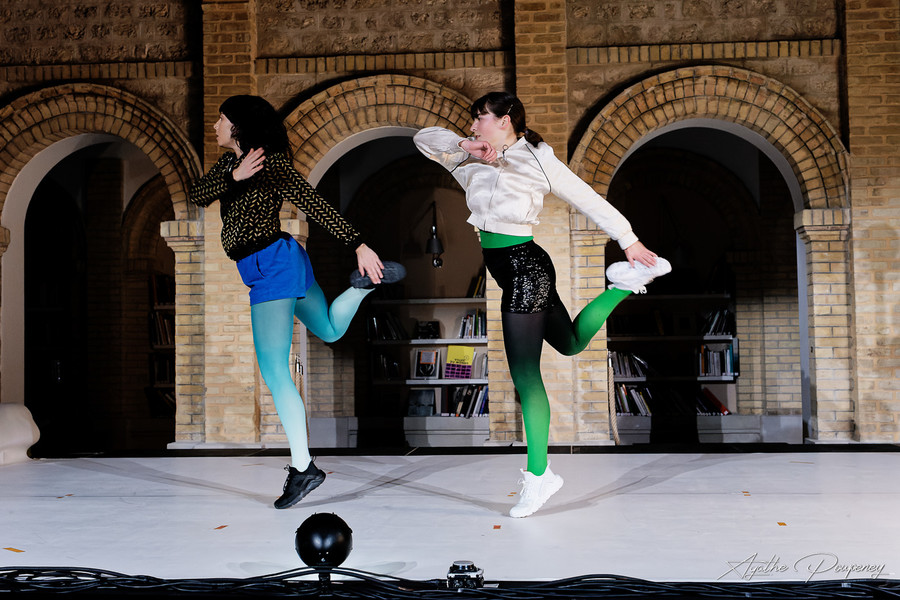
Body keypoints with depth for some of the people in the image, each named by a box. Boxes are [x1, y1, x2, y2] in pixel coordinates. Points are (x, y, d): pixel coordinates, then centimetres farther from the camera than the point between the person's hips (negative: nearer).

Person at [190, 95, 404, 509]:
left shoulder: (271, 164, -14)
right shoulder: (230, 162, 10)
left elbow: (315, 204, -18)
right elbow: (199, 196, -3)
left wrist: (358, 246, -22)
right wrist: (234, 176, -20)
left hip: (272, 268, -10)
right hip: (279, 263, 10)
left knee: (274, 370, -11)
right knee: (329, 330, 27)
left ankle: (302, 467, -8)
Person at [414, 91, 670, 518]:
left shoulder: (537, 160, -9)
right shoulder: (472, 162, 9)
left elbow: (589, 201, -4)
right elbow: (425, 139, 8)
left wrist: (630, 242, 0)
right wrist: (464, 147, -10)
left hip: (524, 267, -8)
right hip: (509, 269, 8)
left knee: (525, 375, -5)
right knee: (571, 343, 24)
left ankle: (538, 475, 3)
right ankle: (625, 284, 35)